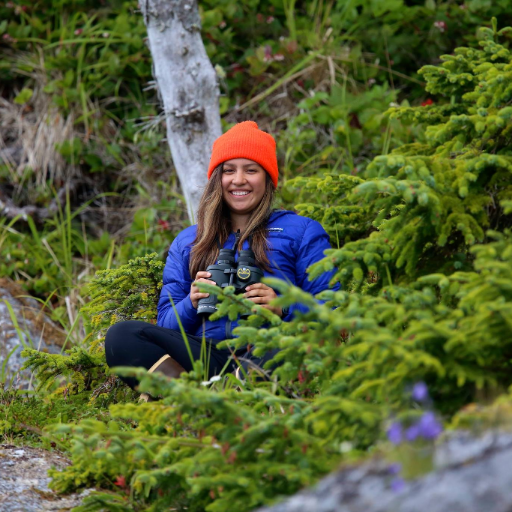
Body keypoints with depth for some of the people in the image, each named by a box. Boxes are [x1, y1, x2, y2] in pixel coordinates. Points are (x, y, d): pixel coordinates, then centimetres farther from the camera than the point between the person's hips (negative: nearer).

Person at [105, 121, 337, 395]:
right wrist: (192, 305, -2)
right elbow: (166, 324, 20)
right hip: (206, 356, 3)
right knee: (120, 335, -24)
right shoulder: (187, 242, 28)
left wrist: (283, 309, -13)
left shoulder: (302, 231, 17)